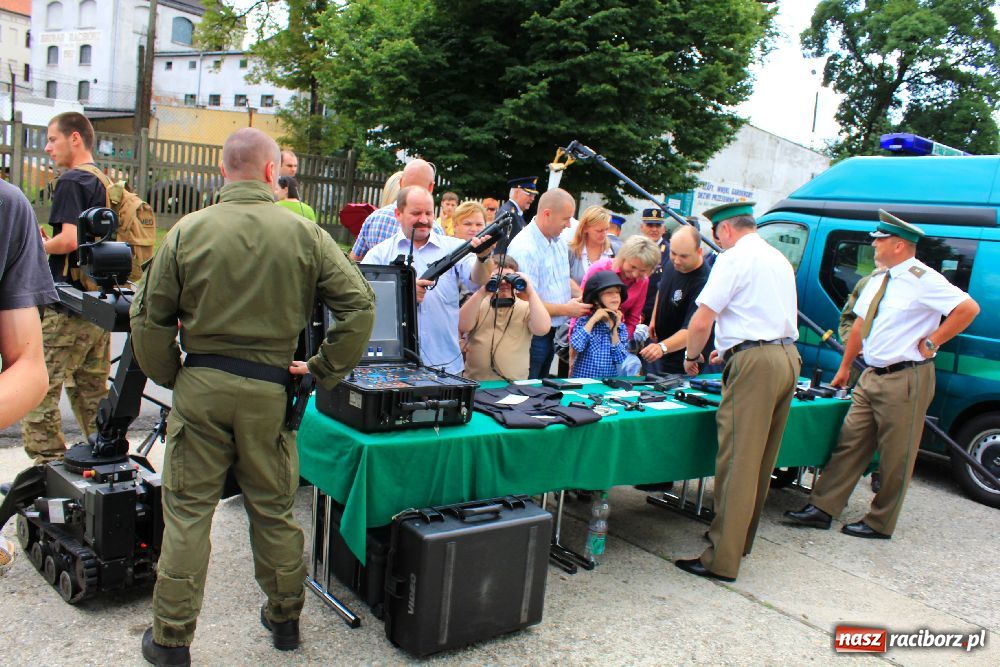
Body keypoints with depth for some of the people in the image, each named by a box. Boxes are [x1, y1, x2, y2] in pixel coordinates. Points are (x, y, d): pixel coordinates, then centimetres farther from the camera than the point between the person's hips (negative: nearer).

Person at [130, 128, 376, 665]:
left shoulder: (188, 231, -4)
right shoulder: (304, 234, -3)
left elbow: (149, 315, -2)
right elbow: (358, 302, -5)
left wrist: (170, 377, 10)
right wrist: (324, 371, 2)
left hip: (200, 384, 0)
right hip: (270, 389, 1)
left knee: (187, 509, 9)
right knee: (273, 507, 15)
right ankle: (284, 618, 31)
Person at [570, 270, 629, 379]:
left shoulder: (621, 327, 5)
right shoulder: (584, 321, -3)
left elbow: (621, 360, -2)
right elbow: (576, 345, -19)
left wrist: (614, 330, -7)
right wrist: (593, 320, -13)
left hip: (610, 380, 4)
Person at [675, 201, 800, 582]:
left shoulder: (735, 258, -6)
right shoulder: (780, 260, 20)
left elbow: (701, 322, -11)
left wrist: (692, 357, 7)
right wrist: (729, 351, 32)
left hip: (755, 364, -9)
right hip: (788, 356, 9)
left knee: (737, 462, -7)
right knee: (761, 461, 16)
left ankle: (723, 560, -3)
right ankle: (739, 539, 29)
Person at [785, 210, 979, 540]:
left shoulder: (922, 280, -13)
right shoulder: (878, 280, 12)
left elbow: (969, 308, -21)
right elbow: (859, 326, 20)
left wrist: (931, 343, -16)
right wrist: (844, 367, 22)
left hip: (905, 380, -8)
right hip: (872, 376, 8)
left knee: (895, 457, 4)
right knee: (850, 442, 9)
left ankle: (880, 523, 15)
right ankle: (822, 509, 14)